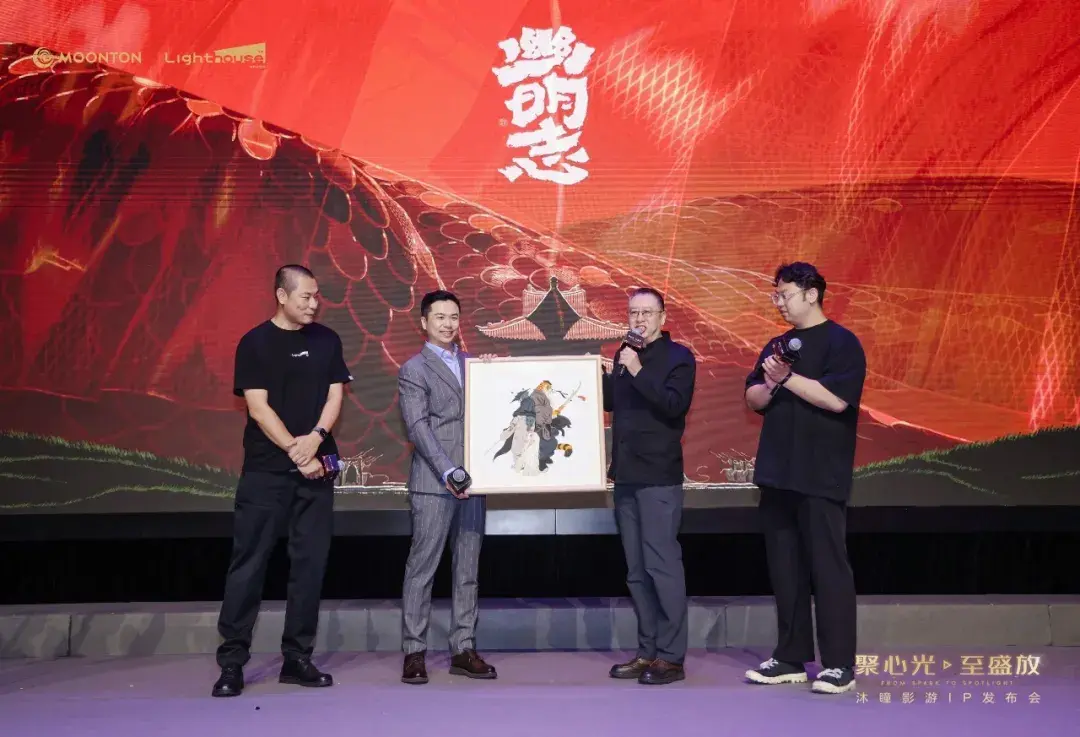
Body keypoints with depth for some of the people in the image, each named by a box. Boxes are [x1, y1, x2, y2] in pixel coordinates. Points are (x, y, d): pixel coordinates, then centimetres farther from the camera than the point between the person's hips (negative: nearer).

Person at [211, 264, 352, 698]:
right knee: (249, 563, -1)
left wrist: (315, 438, -14)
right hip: (265, 470, -3)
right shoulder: (255, 343, -1)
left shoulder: (326, 341, 10)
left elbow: (335, 394, 4)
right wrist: (295, 451, -14)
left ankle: (297, 658, 13)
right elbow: (258, 407, -7)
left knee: (310, 563, 4)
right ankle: (232, 661, 7)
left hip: (316, 468, 4)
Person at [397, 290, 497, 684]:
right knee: (422, 567, 0)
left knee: (468, 569, 8)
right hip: (433, 484, -5)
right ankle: (414, 652, 8)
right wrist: (448, 473, -20)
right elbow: (418, 428, -10)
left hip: (471, 480, 5)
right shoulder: (413, 370, 0)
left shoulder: (472, 364, 16)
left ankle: (463, 649, 15)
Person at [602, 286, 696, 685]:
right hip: (626, 475, 7)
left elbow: (675, 405, -17)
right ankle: (647, 651, 18)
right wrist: (603, 375, 3)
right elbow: (610, 402, 19)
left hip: (659, 477, -7)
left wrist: (637, 371, -21)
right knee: (636, 571, 10)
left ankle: (671, 656, 1)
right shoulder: (625, 354, 16)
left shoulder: (678, 356, -4)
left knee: (662, 565, -7)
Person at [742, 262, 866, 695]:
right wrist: (769, 385, -8)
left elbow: (836, 398, -18)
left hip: (820, 479, -7)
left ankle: (839, 664, 7)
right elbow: (753, 399, 13)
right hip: (777, 475, 7)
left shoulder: (841, 343, -5)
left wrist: (787, 377, -14)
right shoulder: (777, 345, 17)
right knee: (785, 570, 11)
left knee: (827, 568, -2)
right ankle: (791, 658, 20)